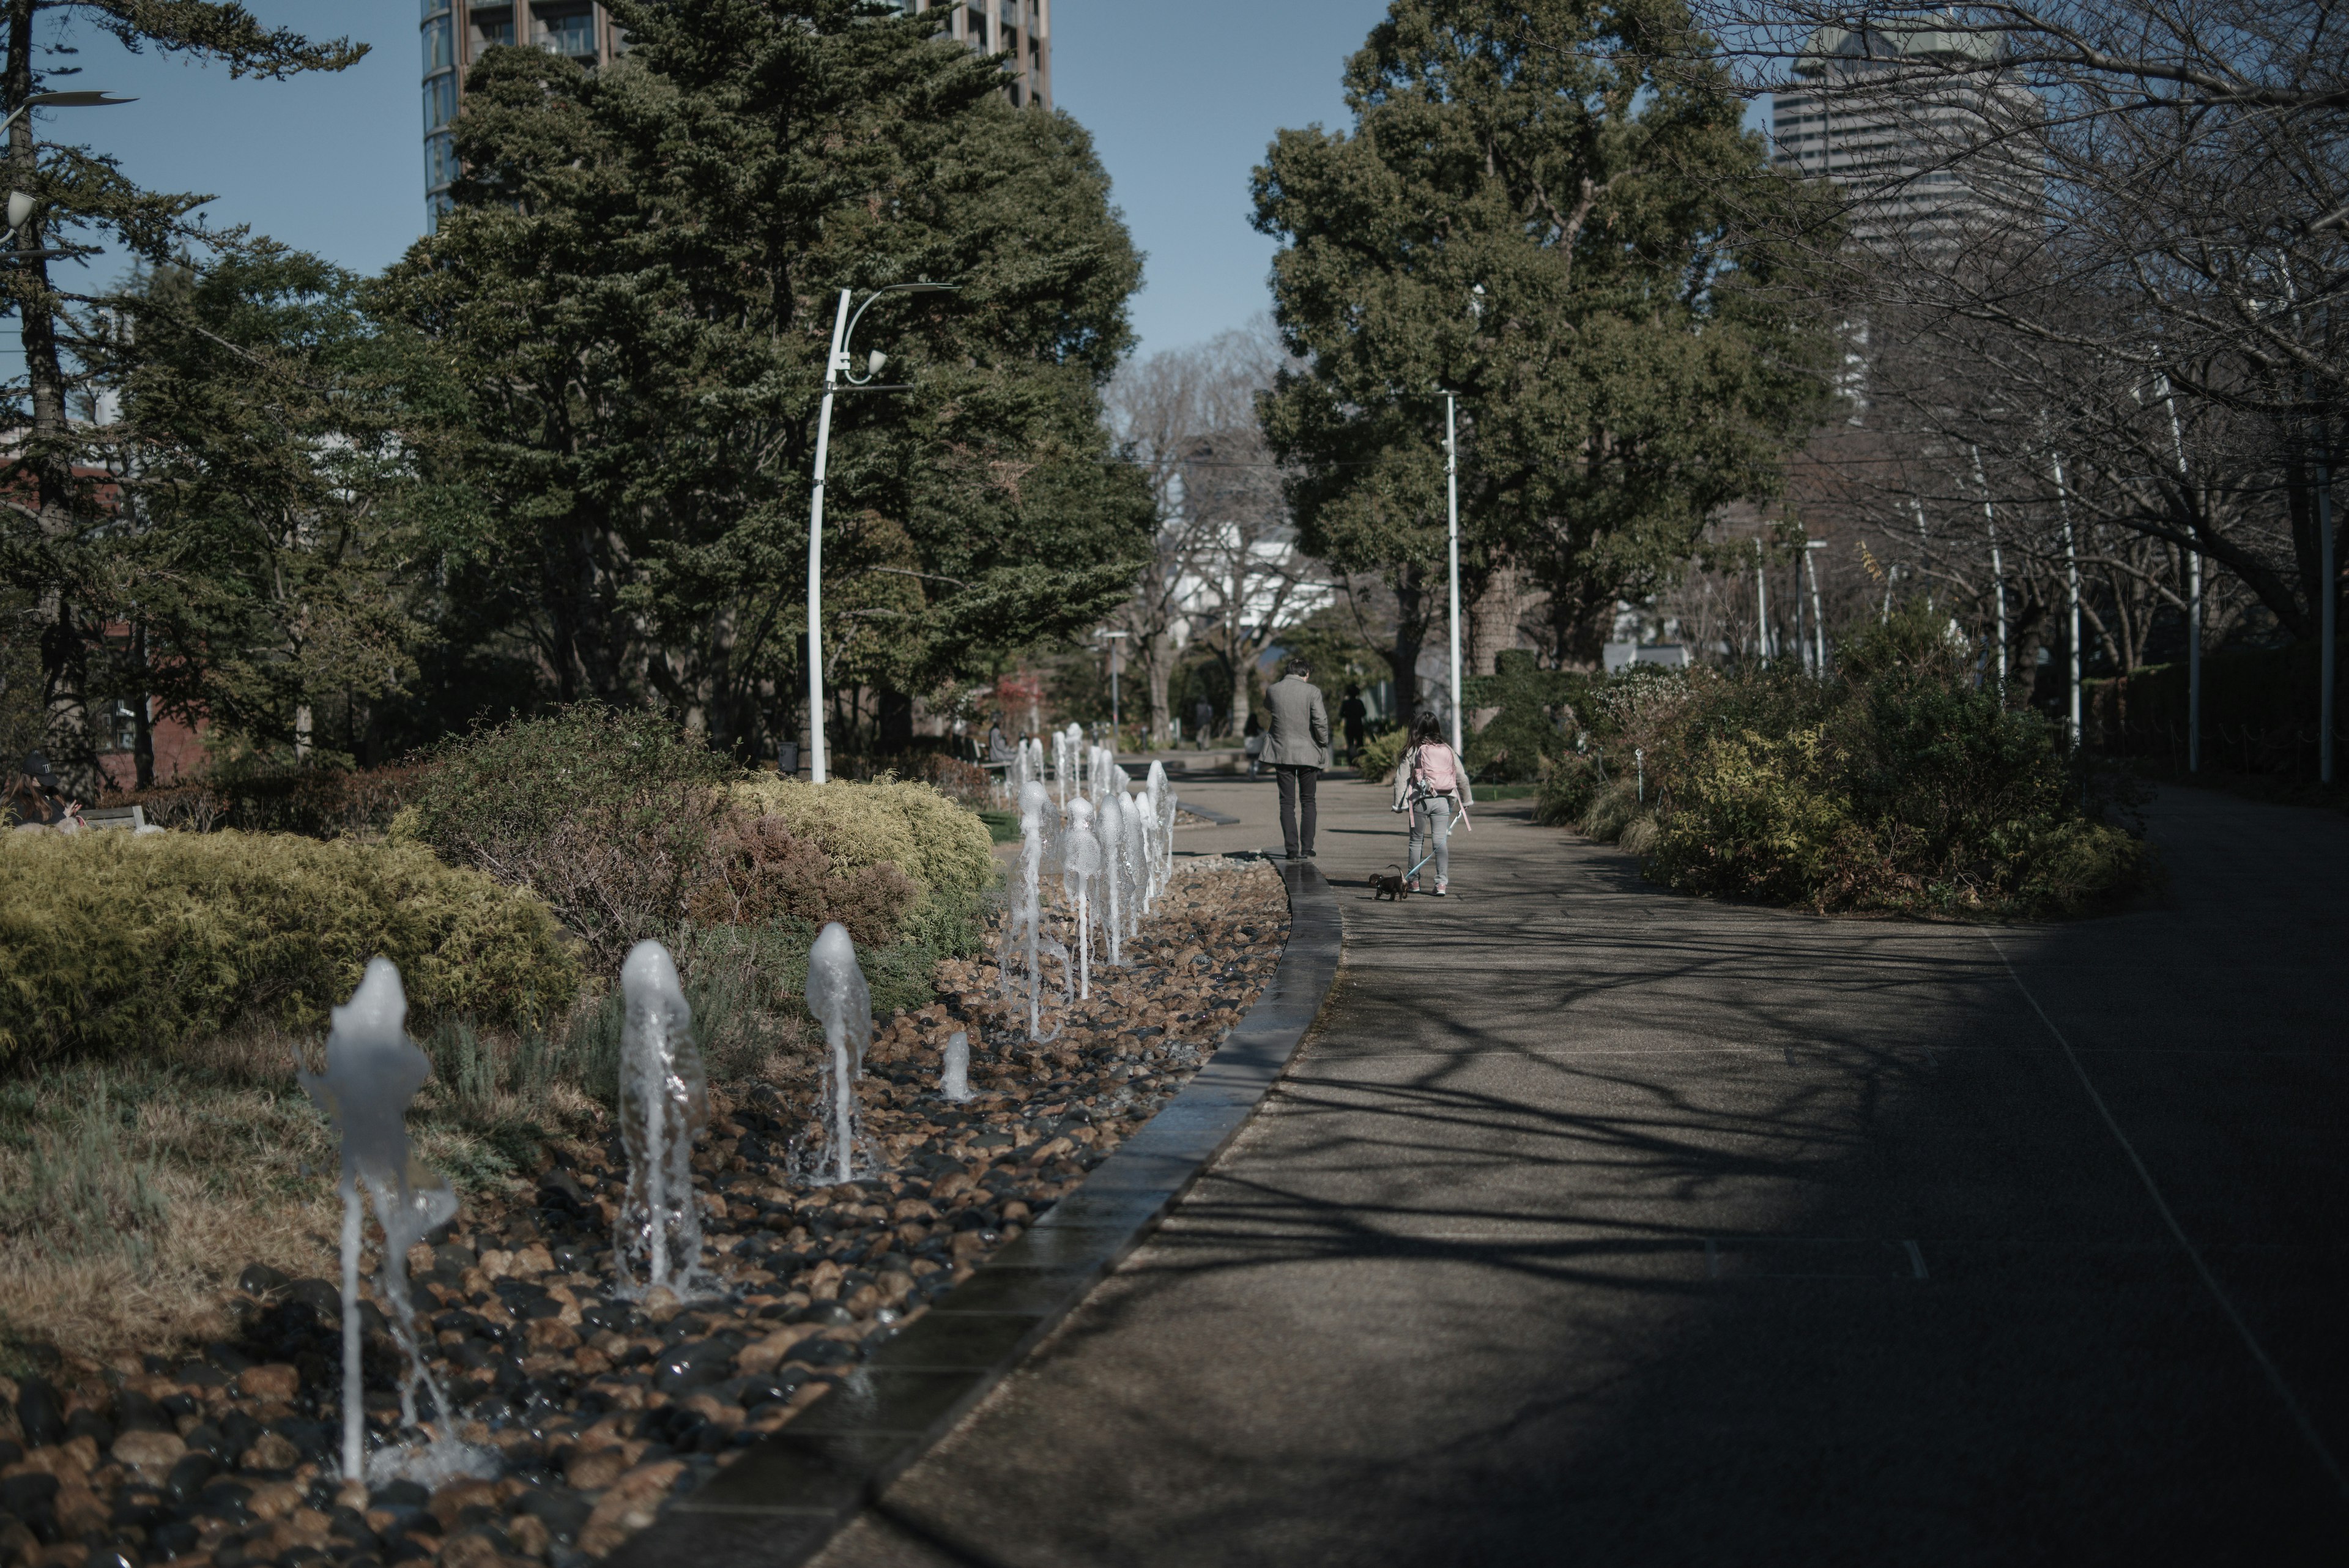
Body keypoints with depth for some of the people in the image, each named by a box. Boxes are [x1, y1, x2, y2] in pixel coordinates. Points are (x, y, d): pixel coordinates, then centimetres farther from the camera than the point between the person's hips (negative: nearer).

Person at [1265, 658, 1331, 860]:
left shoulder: (1273, 690, -1)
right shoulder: (1312, 692, -9)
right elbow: (1320, 721, -15)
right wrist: (1323, 744, 0)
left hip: (1282, 752, 1)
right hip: (1307, 753, -1)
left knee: (1287, 803, 6)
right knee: (1307, 802, 11)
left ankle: (1292, 849, 1)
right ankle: (1306, 849, 8)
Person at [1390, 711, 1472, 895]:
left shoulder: (1413, 752, -3)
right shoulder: (1448, 751, 7)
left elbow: (1401, 778, -6)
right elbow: (1462, 778, 10)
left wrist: (1399, 803, -2)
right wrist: (1466, 801, 20)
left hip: (1420, 802, -2)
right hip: (1443, 802, 2)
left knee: (1416, 841, 12)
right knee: (1441, 842, 2)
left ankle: (1413, 881, 19)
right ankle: (1442, 883, -7)